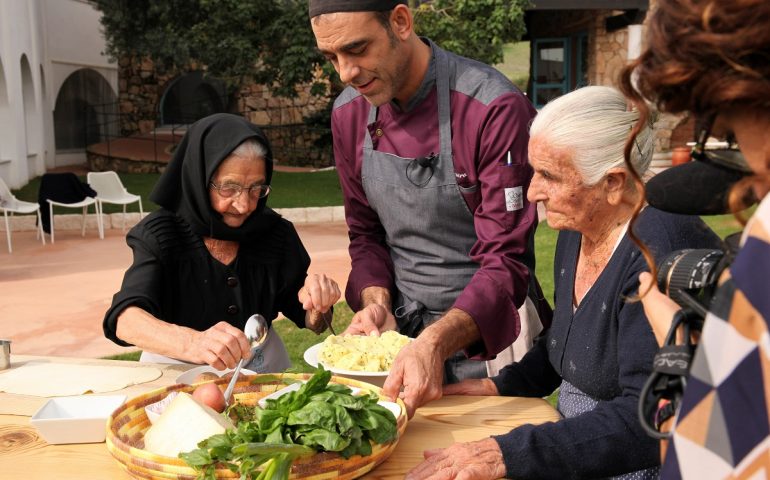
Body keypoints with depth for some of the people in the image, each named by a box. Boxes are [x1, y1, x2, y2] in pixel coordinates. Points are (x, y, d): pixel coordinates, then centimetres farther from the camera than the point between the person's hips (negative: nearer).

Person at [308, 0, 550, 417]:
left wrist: (436, 344, -37)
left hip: (487, 330, -4)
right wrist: (376, 302, -11)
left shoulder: (495, 109, -22)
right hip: (399, 328, 5)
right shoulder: (348, 113, -2)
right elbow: (366, 231, 8)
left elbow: (506, 260, -23)